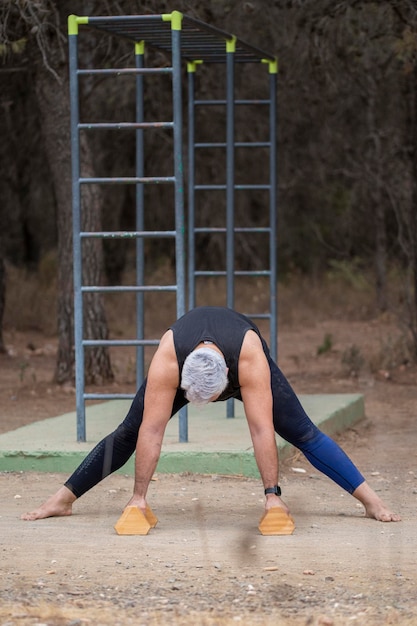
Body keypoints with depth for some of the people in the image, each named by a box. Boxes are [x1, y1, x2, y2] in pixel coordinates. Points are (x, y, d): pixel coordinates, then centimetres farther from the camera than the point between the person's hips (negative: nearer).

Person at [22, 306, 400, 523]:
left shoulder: (250, 359, -45)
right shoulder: (167, 359, -43)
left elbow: (261, 429, -45)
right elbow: (152, 430, -41)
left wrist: (273, 495, -44)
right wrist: (139, 497, -39)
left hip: (241, 360, -1)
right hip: (184, 361, 1)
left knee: (303, 433, -9)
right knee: (129, 433, -4)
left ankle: (370, 499, -6)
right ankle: (63, 499, 7)